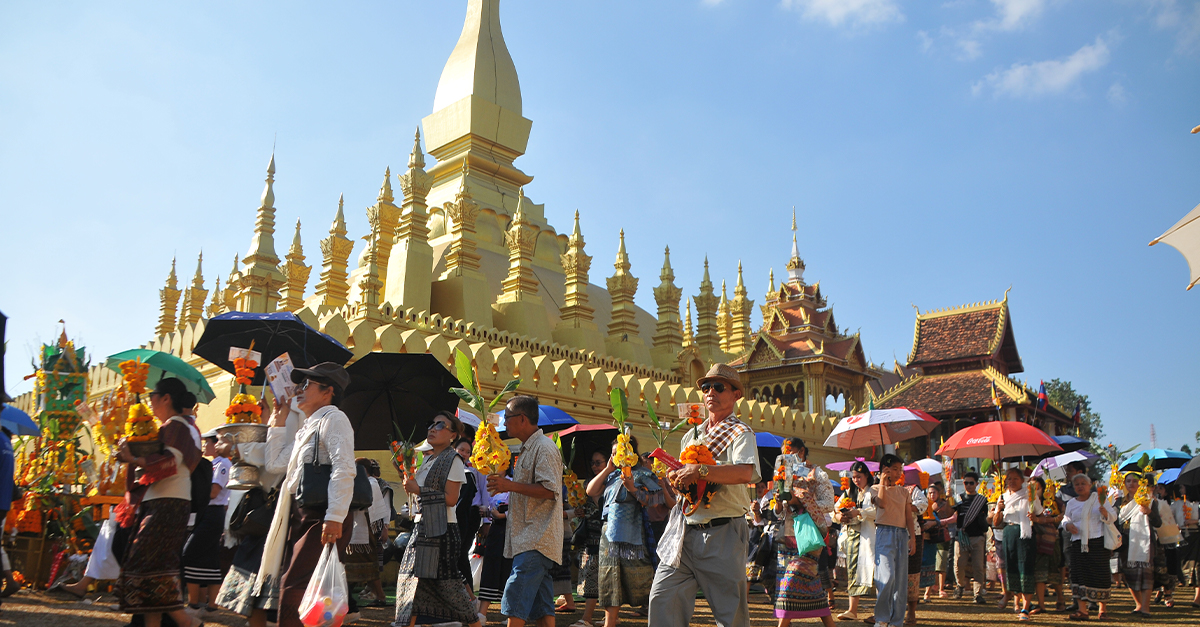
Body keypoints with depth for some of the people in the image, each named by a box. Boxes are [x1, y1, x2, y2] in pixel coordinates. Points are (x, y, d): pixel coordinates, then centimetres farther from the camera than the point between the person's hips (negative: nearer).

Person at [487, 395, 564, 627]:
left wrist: (511, 485, -21)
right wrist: (504, 483, 17)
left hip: (536, 540, -10)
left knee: (515, 607, -12)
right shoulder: (526, 449, 21)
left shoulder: (544, 448, -12)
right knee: (541, 607, 10)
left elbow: (550, 490, -21)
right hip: (529, 538, 10)